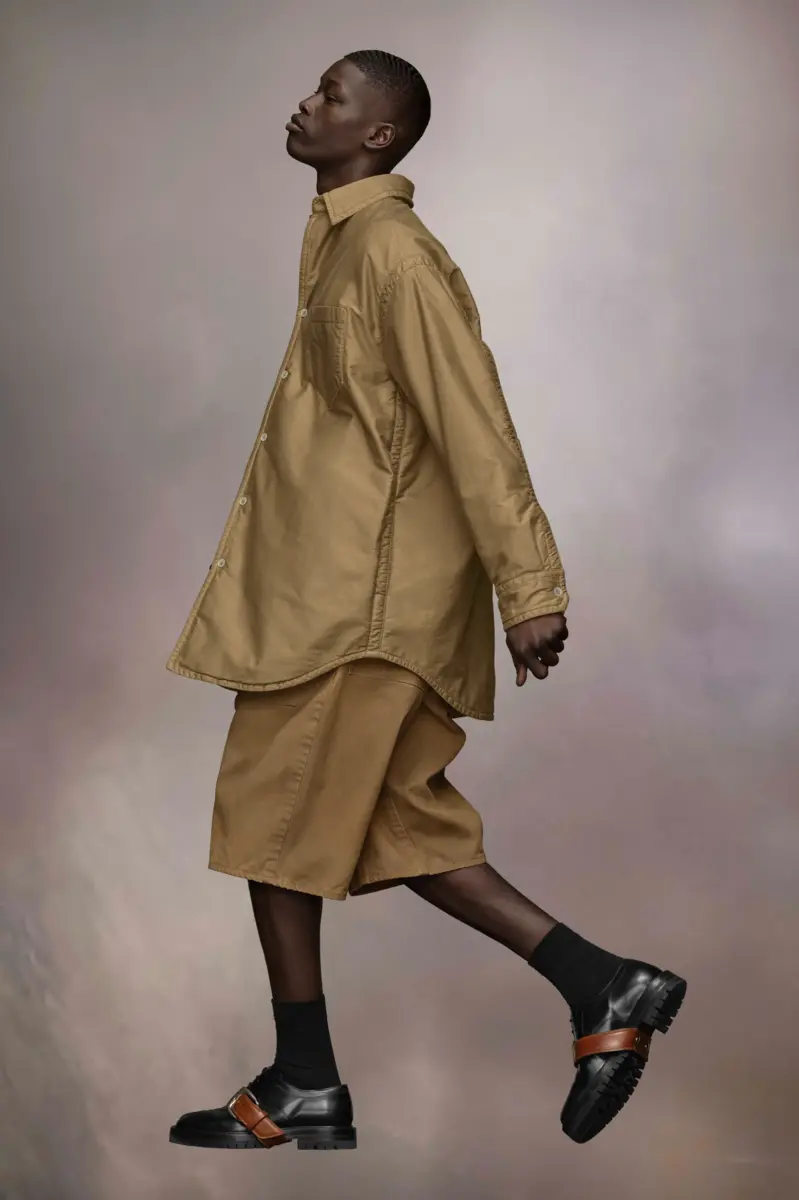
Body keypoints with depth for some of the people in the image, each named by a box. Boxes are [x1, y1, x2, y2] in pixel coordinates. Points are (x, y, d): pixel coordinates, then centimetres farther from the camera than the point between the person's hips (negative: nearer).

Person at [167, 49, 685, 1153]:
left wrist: (528, 587, -21)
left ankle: (304, 1093, 15)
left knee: (273, 824, 1)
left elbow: (475, 425, -19)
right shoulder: (340, 241, 16)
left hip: (354, 596, -10)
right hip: (327, 581, 10)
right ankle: (602, 988, 14)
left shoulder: (391, 248, -14)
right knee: (390, 828, 12)